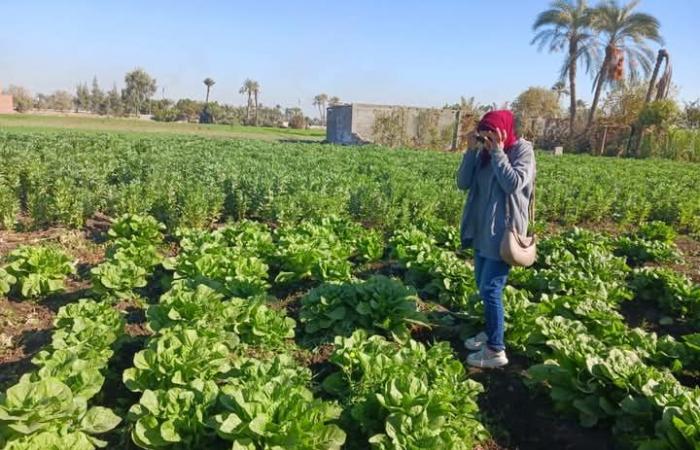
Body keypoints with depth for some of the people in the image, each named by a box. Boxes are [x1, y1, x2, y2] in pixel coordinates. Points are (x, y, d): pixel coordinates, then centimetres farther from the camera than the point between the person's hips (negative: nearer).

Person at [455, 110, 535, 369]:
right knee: (483, 286, 16)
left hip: (503, 233, -7)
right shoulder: (483, 154, 7)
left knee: (490, 289, -8)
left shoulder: (522, 150, -9)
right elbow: (463, 183, 0)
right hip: (482, 231, 7)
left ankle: (496, 350, 3)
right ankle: (491, 332, 34)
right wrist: (472, 151, -8)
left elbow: (514, 184, -24)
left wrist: (498, 151, -19)